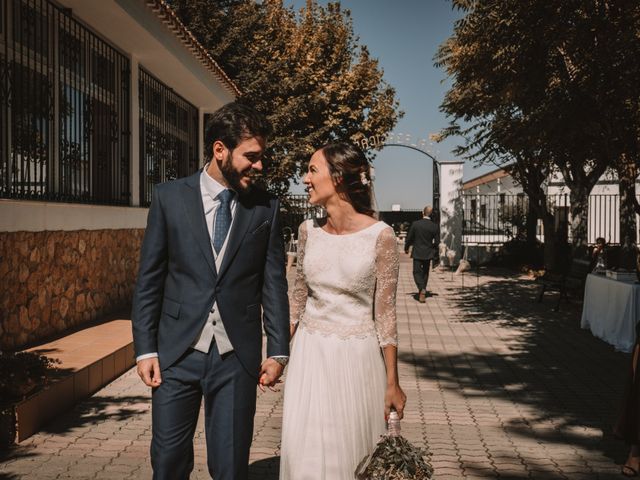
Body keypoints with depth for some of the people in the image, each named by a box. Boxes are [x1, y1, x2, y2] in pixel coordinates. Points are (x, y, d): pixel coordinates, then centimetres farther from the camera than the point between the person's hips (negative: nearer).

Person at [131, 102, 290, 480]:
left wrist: (278, 352, 1)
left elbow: (274, 283, 3)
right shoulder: (169, 197, -1)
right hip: (177, 351, 0)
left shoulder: (266, 208, 0)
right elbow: (149, 279, 1)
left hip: (238, 355, 0)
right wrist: (145, 349, -2)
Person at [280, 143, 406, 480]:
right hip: (310, 352, 3)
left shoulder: (380, 235, -12)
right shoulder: (308, 230, 0)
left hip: (356, 356, -3)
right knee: (305, 452, 7)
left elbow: (385, 312, -8)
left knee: (352, 451, 10)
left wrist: (393, 384, -5)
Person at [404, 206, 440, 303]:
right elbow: (437, 242, -4)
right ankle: (422, 292, 26)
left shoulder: (415, 224, -11)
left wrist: (406, 248, 12)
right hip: (428, 253, 2)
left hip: (417, 253, -2)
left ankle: (422, 289, -20)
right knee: (425, 272, 17)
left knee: (417, 272, 4)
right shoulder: (435, 226, -7)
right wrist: (435, 253, 14)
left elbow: (409, 238, -5)